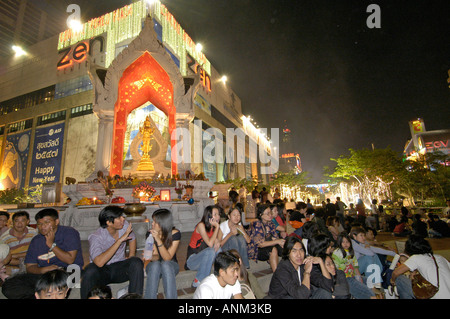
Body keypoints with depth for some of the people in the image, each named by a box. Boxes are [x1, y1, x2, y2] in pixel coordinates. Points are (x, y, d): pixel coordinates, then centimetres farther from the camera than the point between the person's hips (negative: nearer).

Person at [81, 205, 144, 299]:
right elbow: (99, 262, -38)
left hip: (119, 268, 3)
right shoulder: (96, 237, -21)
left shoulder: (125, 225, -8)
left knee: (137, 262, -26)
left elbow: (132, 238, 15)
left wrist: (131, 256, 6)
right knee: (90, 271, -35)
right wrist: (120, 240, -36)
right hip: (102, 271, -3)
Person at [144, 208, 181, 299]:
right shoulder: (151, 234, -12)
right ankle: (149, 297, -27)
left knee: (165, 264, -36)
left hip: (171, 266, -1)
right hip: (154, 267, 2)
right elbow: (156, 257, -9)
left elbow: (167, 258, -23)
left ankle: (171, 297, -29)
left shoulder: (175, 234, -18)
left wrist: (158, 240, -35)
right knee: (155, 264, -34)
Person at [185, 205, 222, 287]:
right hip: (192, 258, -6)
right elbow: (210, 244, -29)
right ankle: (197, 281, -17)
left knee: (218, 249, -19)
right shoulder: (201, 225, -21)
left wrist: (217, 241, -23)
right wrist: (217, 227, -26)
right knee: (210, 251, -31)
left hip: (204, 257, 6)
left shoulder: (215, 226, 0)